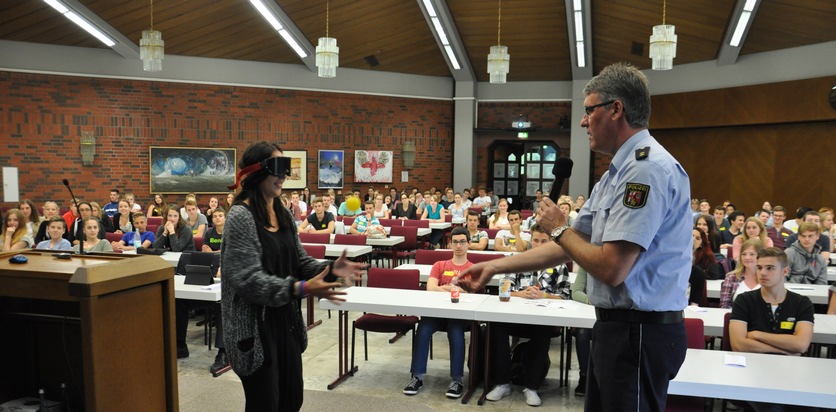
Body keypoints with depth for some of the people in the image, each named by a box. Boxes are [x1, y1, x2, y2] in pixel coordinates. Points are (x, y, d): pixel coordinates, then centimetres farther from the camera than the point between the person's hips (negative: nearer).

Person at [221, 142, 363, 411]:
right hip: (254, 326, -8)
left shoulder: (284, 215, 9)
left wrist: (330, 269, -9)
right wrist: (301, 288, -34)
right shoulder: (240, 216, -16)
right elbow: (248, 279, -24)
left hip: (285, 321, 8)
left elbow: (299, 262, 10)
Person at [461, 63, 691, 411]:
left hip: (640, 333, -10)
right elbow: (570, 247, 15)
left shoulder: (648, 168, -21)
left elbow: (611, 269, -26)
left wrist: (559, 228, -9)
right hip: (616, 326, 10)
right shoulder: (617, 173, 13)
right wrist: (495, 266, 13)